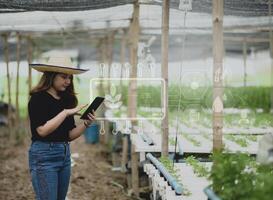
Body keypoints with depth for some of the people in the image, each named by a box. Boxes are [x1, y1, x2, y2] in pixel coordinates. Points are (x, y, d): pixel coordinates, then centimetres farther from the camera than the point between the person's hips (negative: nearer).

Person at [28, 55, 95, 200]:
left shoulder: (66, 99, 10)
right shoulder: (38, 98, -9)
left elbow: (70, 135, 10)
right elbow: (42, 130, -21)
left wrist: (86, 123, -6)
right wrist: (66, 112, -21)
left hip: (65, 155, 7)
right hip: (44, 155, -7)